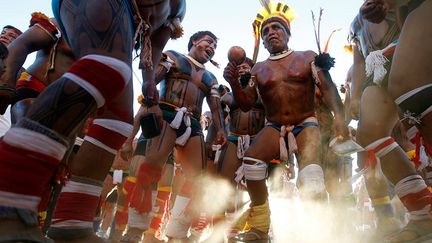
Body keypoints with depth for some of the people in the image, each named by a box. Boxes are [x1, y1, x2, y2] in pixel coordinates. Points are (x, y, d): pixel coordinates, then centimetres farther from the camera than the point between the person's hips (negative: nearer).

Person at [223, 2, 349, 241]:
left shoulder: (308, 58, 7)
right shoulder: (258, 69, 11)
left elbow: (328, 88, -1)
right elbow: (246, 104, 8)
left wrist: (339, 116, -19)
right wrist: (234, 83, -11)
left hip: (306, 124, -1)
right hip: (274, 127, 2)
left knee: (310, 173, -30)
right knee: (251, 160, -27)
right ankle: (259, 227, -12)